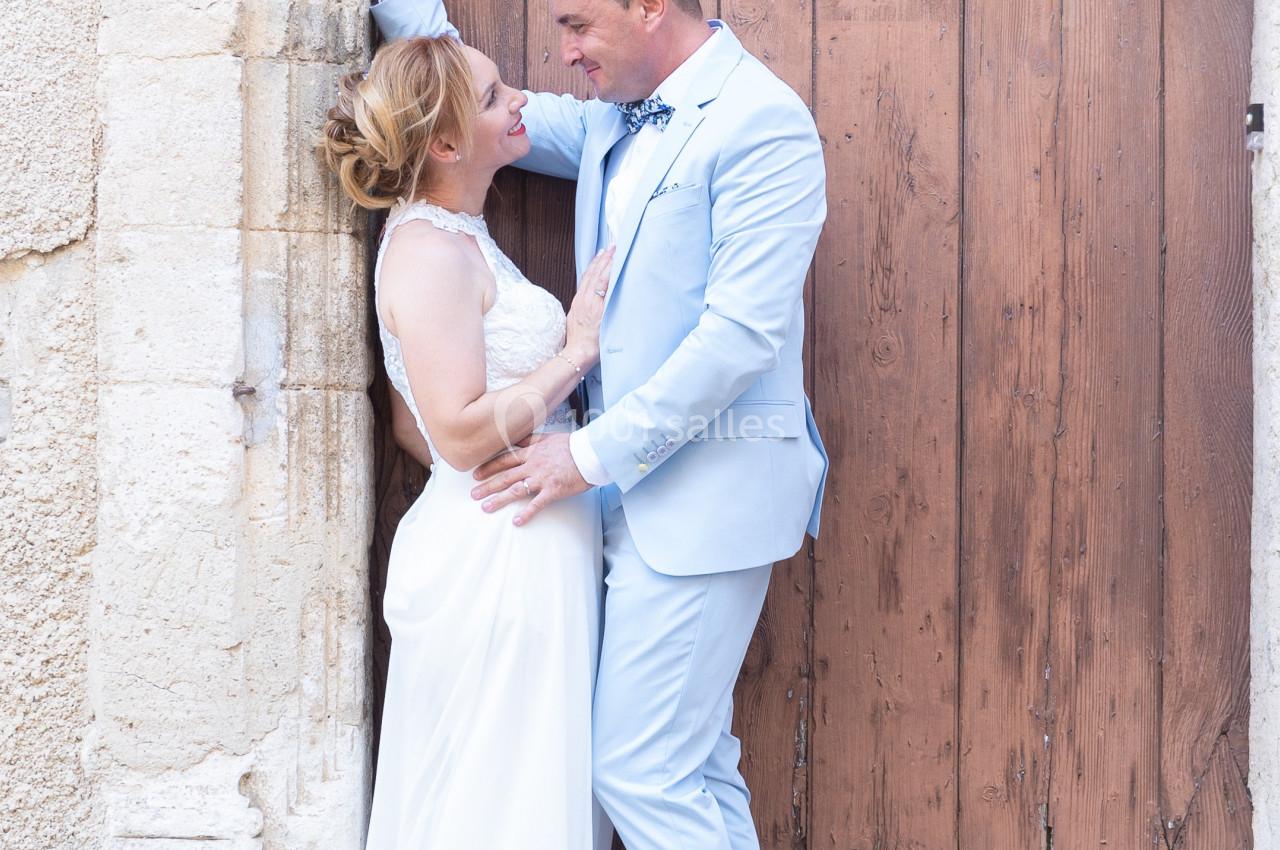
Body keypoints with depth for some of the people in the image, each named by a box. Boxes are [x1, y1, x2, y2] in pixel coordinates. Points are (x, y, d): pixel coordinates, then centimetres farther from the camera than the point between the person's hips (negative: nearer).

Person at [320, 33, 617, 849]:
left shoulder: (457, 235, 14)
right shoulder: (429, 254, -17)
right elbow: (462, 433, -23)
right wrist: (577, 349, -16)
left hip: (531, 545, 10)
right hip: (499, 557, -10)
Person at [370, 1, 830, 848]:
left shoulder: (762, 121, -13)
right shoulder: (610, 122, 12)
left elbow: (741, 332, -20)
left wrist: (592, 453, -17)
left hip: (708, 486, -8)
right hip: (637, 482, 9)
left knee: (641, 769, -8)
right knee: (694, 763, 13)